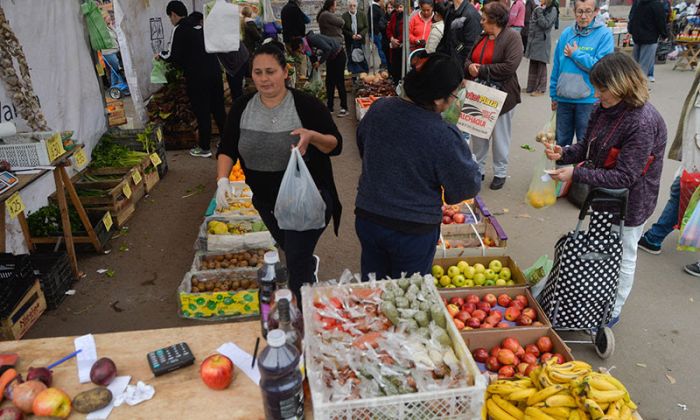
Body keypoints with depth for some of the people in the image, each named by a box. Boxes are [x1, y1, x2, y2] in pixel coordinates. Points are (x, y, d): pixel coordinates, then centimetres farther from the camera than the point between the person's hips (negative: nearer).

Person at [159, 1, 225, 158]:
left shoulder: (180, 29, -9)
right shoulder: (199, 23, 14)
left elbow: (174, 56, -10)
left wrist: (161, 55, 10)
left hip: (198, 76, -7)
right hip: (214, 70, 7)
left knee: (202, 112, 2)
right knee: (218, 108, 14)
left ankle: (204, 148, 12)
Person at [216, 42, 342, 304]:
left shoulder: (306, 105, -14)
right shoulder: (242, 107, -2)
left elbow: (336, 145, -12)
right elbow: (227, 149, 4)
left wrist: (312, 136, -32)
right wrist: (222, 179, -13)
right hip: (265, 201, 5)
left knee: (297, 264, -6)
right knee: (292, 252, 24)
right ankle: (310, 264, 57)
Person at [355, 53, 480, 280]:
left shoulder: (379, 108, -8)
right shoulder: (443, 135, -25)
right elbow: (467, 187, -13)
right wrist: (465, 154, 4)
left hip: (367, 218, 5)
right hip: (414, 230, -4)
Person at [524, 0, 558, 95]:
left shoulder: (552, 10, -6)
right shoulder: (537, 9, 12)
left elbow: (545, 24, -15)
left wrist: (540, 12, -12)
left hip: (543, 42, -6)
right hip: (533, 40, 6)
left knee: (541, 66, -1)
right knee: (533, 65, 11)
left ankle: (541, 89, 5)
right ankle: (531, 87, 19)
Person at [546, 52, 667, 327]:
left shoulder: (643, 123, -29)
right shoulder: (603, 109, -5)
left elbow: (624, 177, -29)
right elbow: (588, 146, 6)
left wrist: (575, 174, -32)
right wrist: (564, 154, -14)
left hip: (629, 202, -8)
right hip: (603, 193, 8)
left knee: (622, 257, 13)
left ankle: (612, 312, 33)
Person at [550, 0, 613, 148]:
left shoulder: (604, 34, -8)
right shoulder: (566, 34, 5)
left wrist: (576, 54, -12)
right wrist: (554, 95, 11)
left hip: (588, 99, -4)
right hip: (564, 98, 4)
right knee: (561, 142, 16)